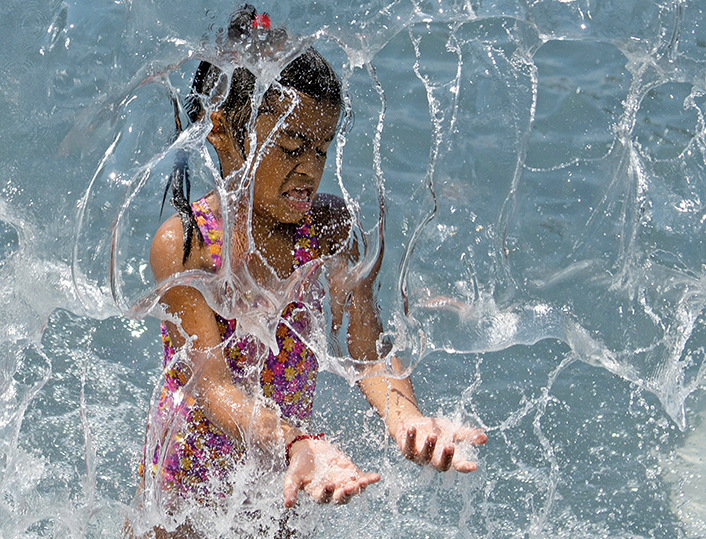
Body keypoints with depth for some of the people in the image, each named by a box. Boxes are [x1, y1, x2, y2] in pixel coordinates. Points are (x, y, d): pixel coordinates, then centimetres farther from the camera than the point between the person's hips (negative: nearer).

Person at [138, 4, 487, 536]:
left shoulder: (328, 226, -11)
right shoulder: (183, 245, -23)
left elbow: (364, 342, -21)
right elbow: (214, 386, -32)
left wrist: (404, 417, -44)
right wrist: (296, 445, -52)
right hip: (186, 491, -2)